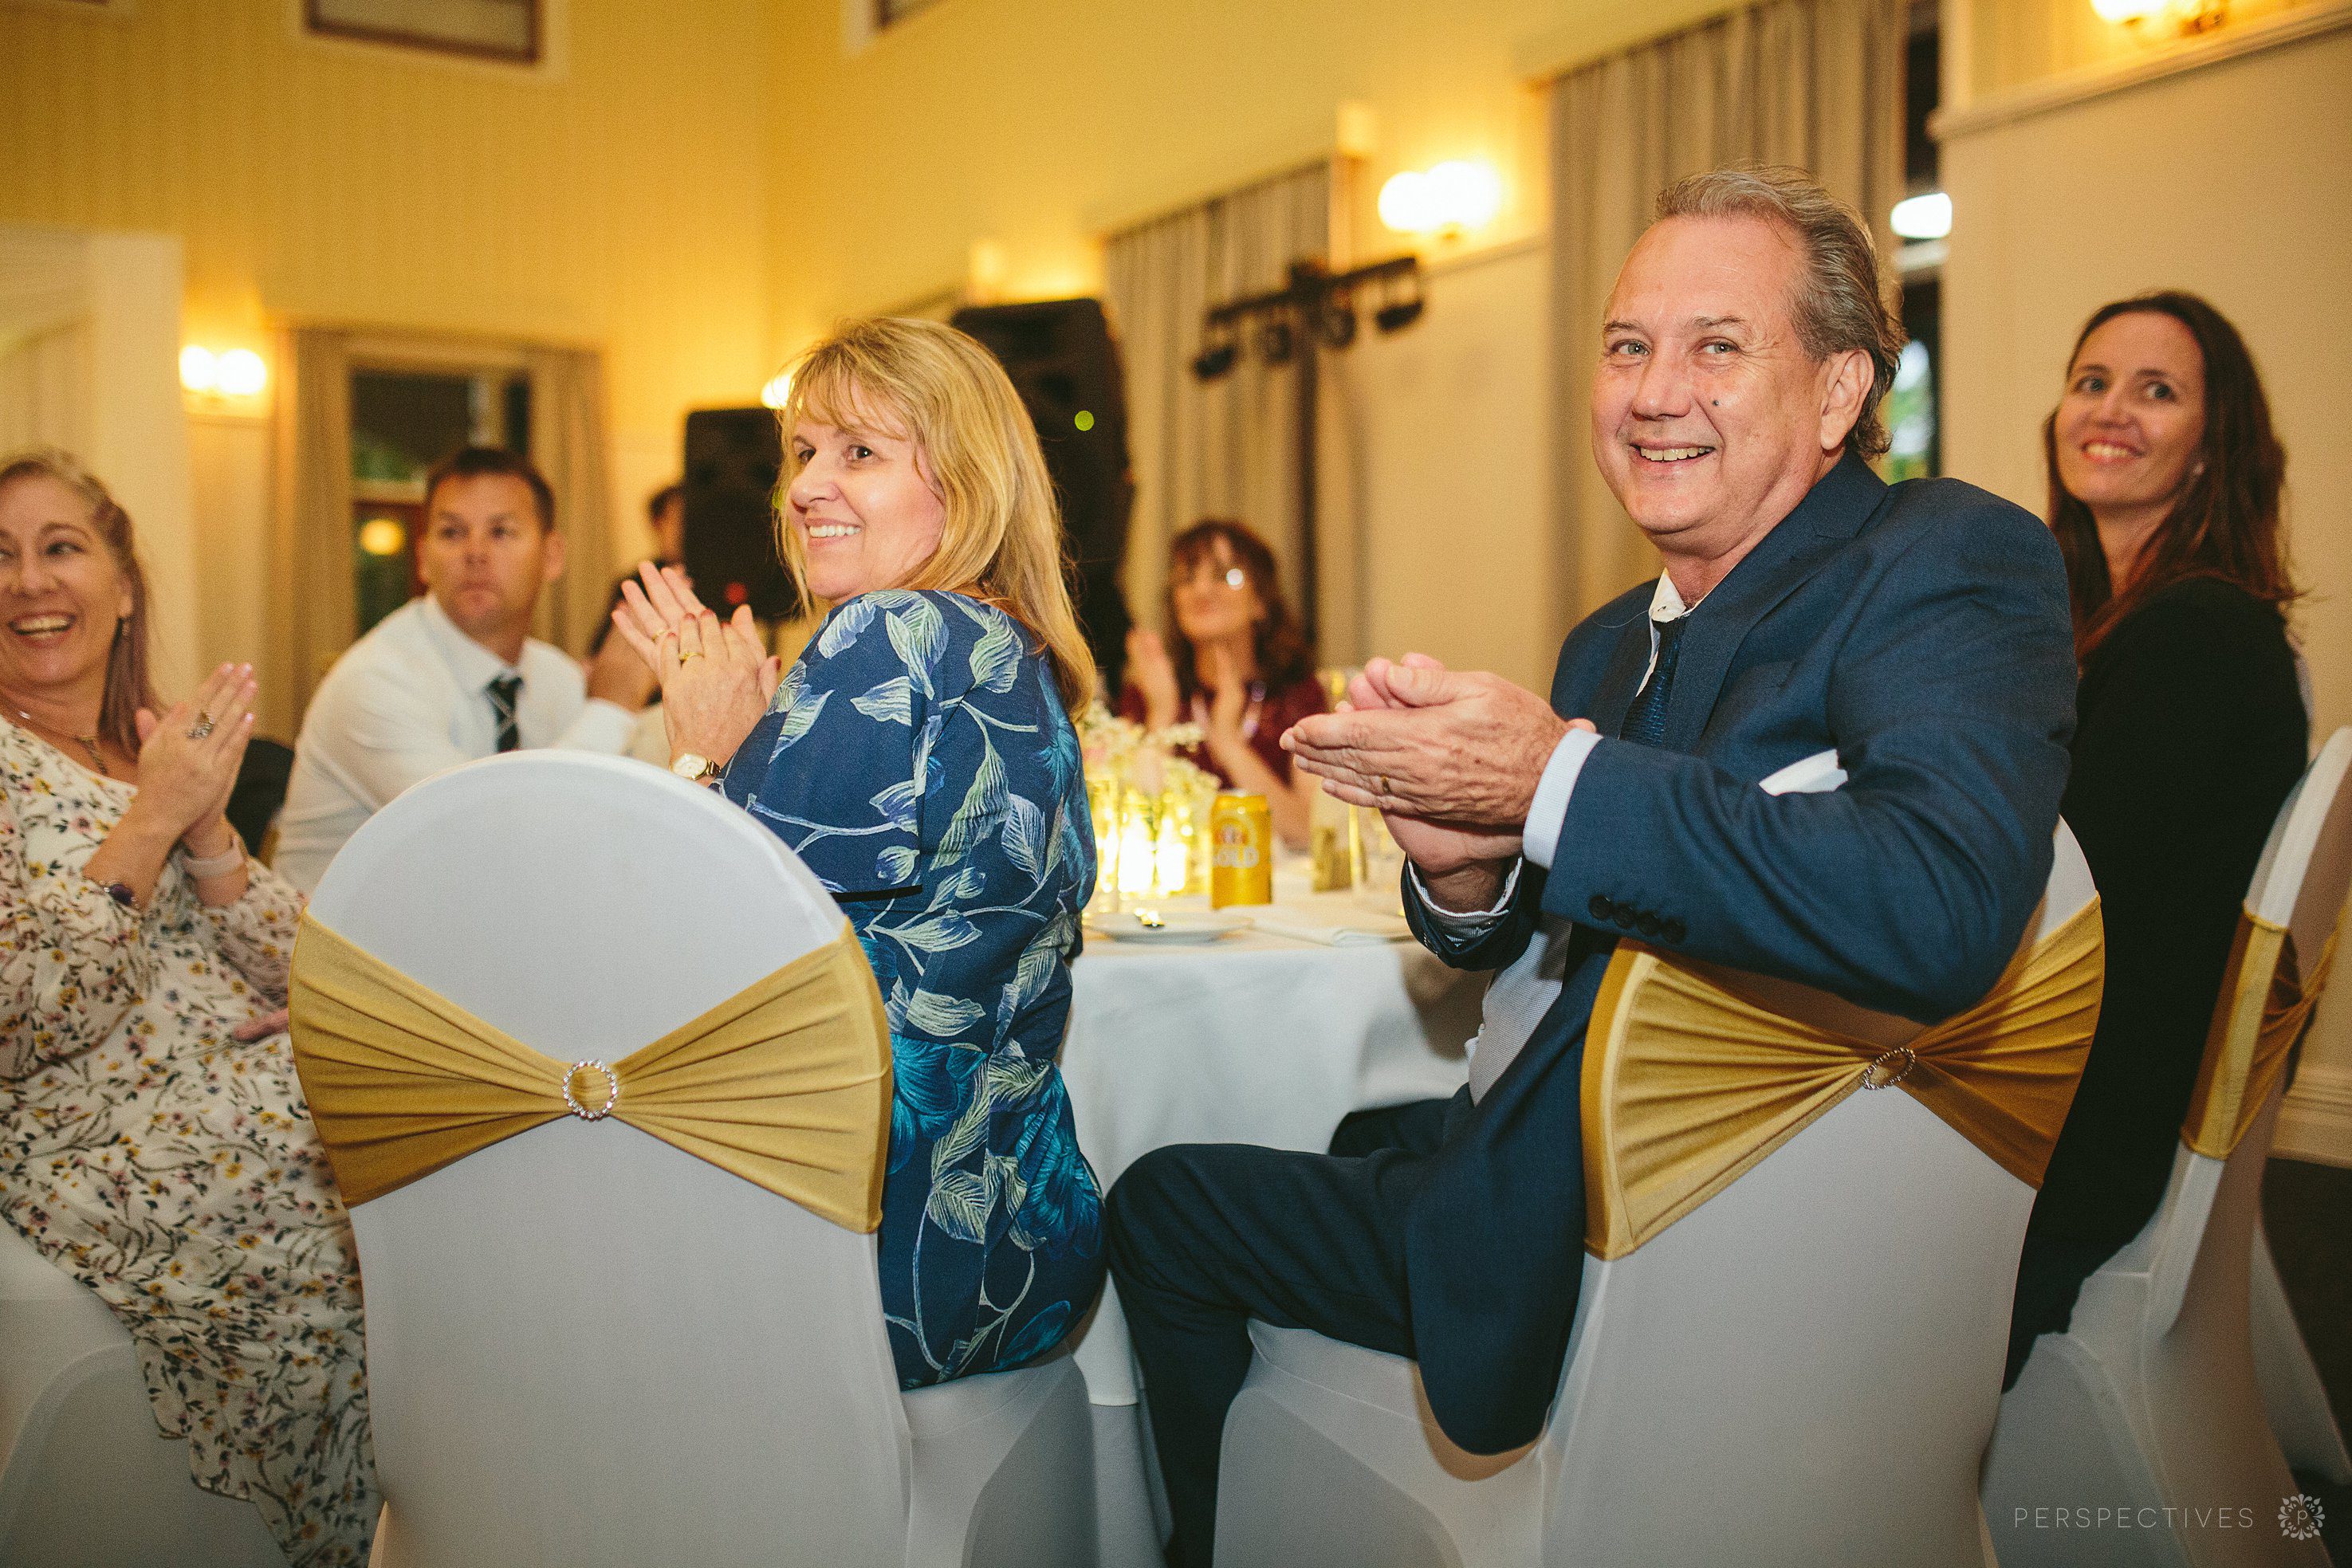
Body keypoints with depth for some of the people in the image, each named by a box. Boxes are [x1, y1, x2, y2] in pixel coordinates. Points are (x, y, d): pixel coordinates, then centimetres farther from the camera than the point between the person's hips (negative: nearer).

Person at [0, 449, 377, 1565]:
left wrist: (207, 823, -8)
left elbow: (290, 973, 7)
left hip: (294, 1144, 6)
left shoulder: (162, 753, 15)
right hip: (141, 1203, -6)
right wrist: (150, 819, -16)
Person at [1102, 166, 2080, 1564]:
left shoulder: (1956, 565, -16)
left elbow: (1943, 911, -36)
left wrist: (1554, 780, -30)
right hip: (1517, 1159, 8)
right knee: (1163, 1198, 22)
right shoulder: (1615, 642, 10)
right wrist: (1466, 874, -11)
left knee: (1164, 1201, 6)